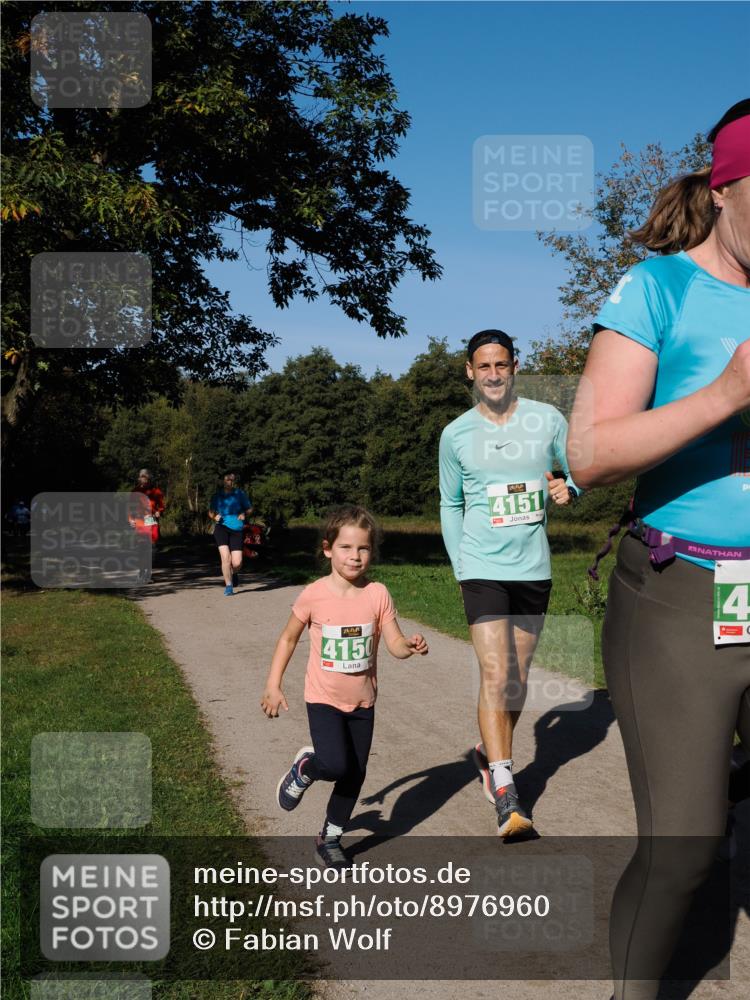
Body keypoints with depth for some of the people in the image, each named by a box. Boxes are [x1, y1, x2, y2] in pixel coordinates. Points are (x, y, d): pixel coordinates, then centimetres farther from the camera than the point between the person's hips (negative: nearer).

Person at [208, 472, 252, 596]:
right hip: (221, 527, 0)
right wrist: (214, 517, -4)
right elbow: (210, 512, 18)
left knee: (237, 563, -5)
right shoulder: (217, 496, 7)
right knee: (225, 557, -16)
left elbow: (249, 508, 12)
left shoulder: (240, 494, 5)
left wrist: (244, 514, -9)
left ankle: (234, 574, 33)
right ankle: (228, 586, -1)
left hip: (236, 530, 0)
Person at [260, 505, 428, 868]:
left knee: (355, 774, 10)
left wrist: (411, 646, -32)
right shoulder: (313, 596, -12)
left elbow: (395, 643, -9)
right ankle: (304, 768, 15)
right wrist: (273, 685, 0)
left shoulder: (377, 594, -8)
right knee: (337, 765, -21)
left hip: (362, 701, 3)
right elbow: (288, 638, 2)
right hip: (324, 699, -3)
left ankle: (330, 838, 33)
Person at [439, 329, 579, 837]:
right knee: (495, 674, -13)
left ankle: (491, 752, 37)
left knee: (519, 676, 13)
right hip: (482, 569, -2)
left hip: (534, 569, 2)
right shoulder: (456, 434, 1)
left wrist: (567, 489, -11)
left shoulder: (548, 419, 1)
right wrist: (461, 567, 6)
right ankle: (505, 794, -10)